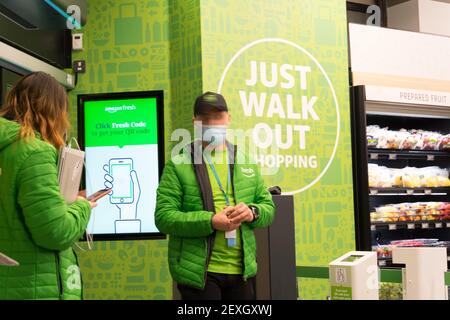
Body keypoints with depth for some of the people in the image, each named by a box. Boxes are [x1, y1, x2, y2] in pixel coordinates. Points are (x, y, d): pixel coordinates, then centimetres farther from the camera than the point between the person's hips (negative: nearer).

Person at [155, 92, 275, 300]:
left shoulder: (246, 163, 12)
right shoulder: (177, 166, -2)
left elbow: (268, 207, 15)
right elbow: (163, 217, -10)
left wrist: (252, 212, -9)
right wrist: (210, 221, -21)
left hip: (243, 271, 5)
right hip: (198, 273, -4)